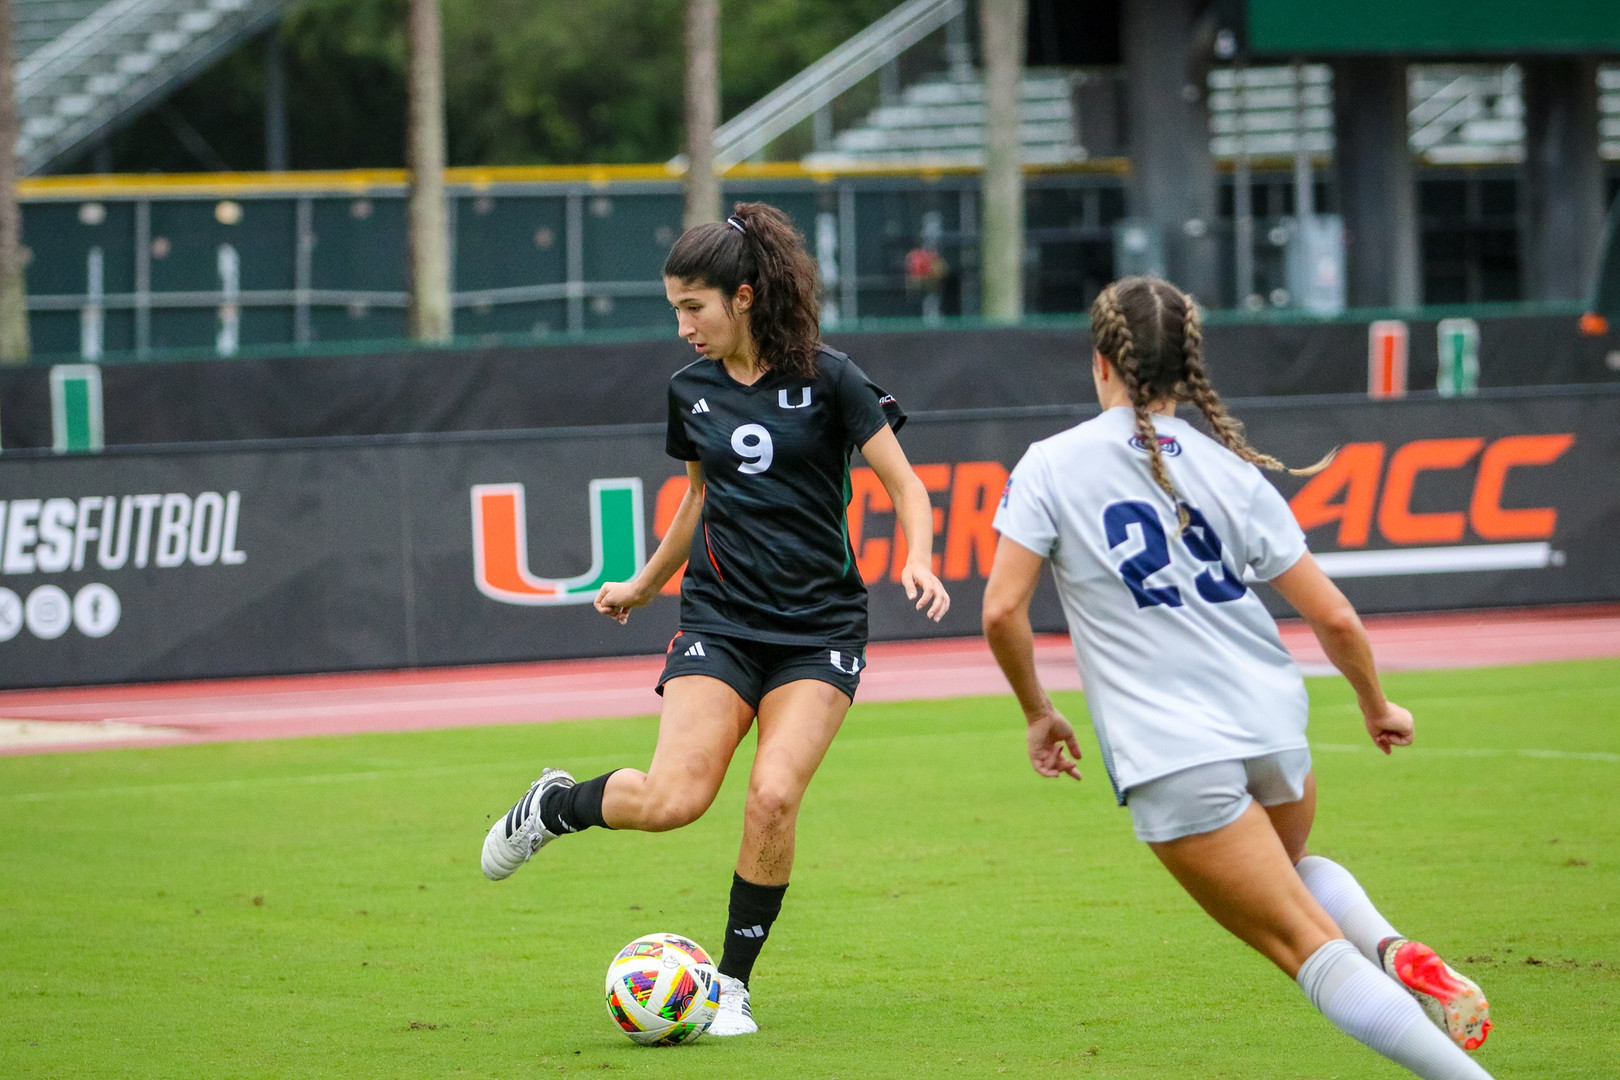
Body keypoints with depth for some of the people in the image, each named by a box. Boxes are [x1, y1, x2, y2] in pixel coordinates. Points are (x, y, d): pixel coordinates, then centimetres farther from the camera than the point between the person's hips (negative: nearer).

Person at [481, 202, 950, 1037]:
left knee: (773, 796, -19)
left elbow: (904, 484, -4)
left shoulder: (825, 378, -7)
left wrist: (918, 559, -22)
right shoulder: (691, 391, 6)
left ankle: (732, 982, -1)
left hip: (819, 629, -2)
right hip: (719, 618, 2)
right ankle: (556, 804, 15)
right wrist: (643, 585, 30)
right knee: (673, 800, -17)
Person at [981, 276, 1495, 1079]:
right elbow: (1333, 618, 3)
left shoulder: (1050, 466, -1)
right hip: (1272, 725, 3)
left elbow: (1002, 609, -7)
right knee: (1291, 871, 33)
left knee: (1306, 944, 2)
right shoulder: (1230, 471, 5)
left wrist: (1037, 712, 10)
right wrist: (1376, 705, 21)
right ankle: (1393, 953, 3)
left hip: (1166, 757, -3)